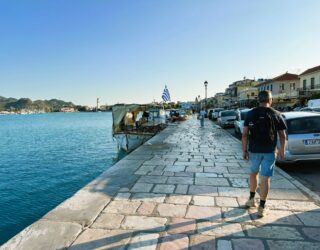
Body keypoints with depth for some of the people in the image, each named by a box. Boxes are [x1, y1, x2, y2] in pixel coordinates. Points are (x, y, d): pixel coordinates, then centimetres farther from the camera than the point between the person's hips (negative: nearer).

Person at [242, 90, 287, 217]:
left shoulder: (250, 114, -2)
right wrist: (282, 150, 14)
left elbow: (245, 134, -5)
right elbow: (282, 135, 2)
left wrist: (244, 150, 2)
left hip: (254, 150, 1)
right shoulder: (276, 114, -2)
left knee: (253, 173, 22)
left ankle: (251, 199, 31)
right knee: (265, 178, 5)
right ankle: (261, 208, 10)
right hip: (270, 151, -1)